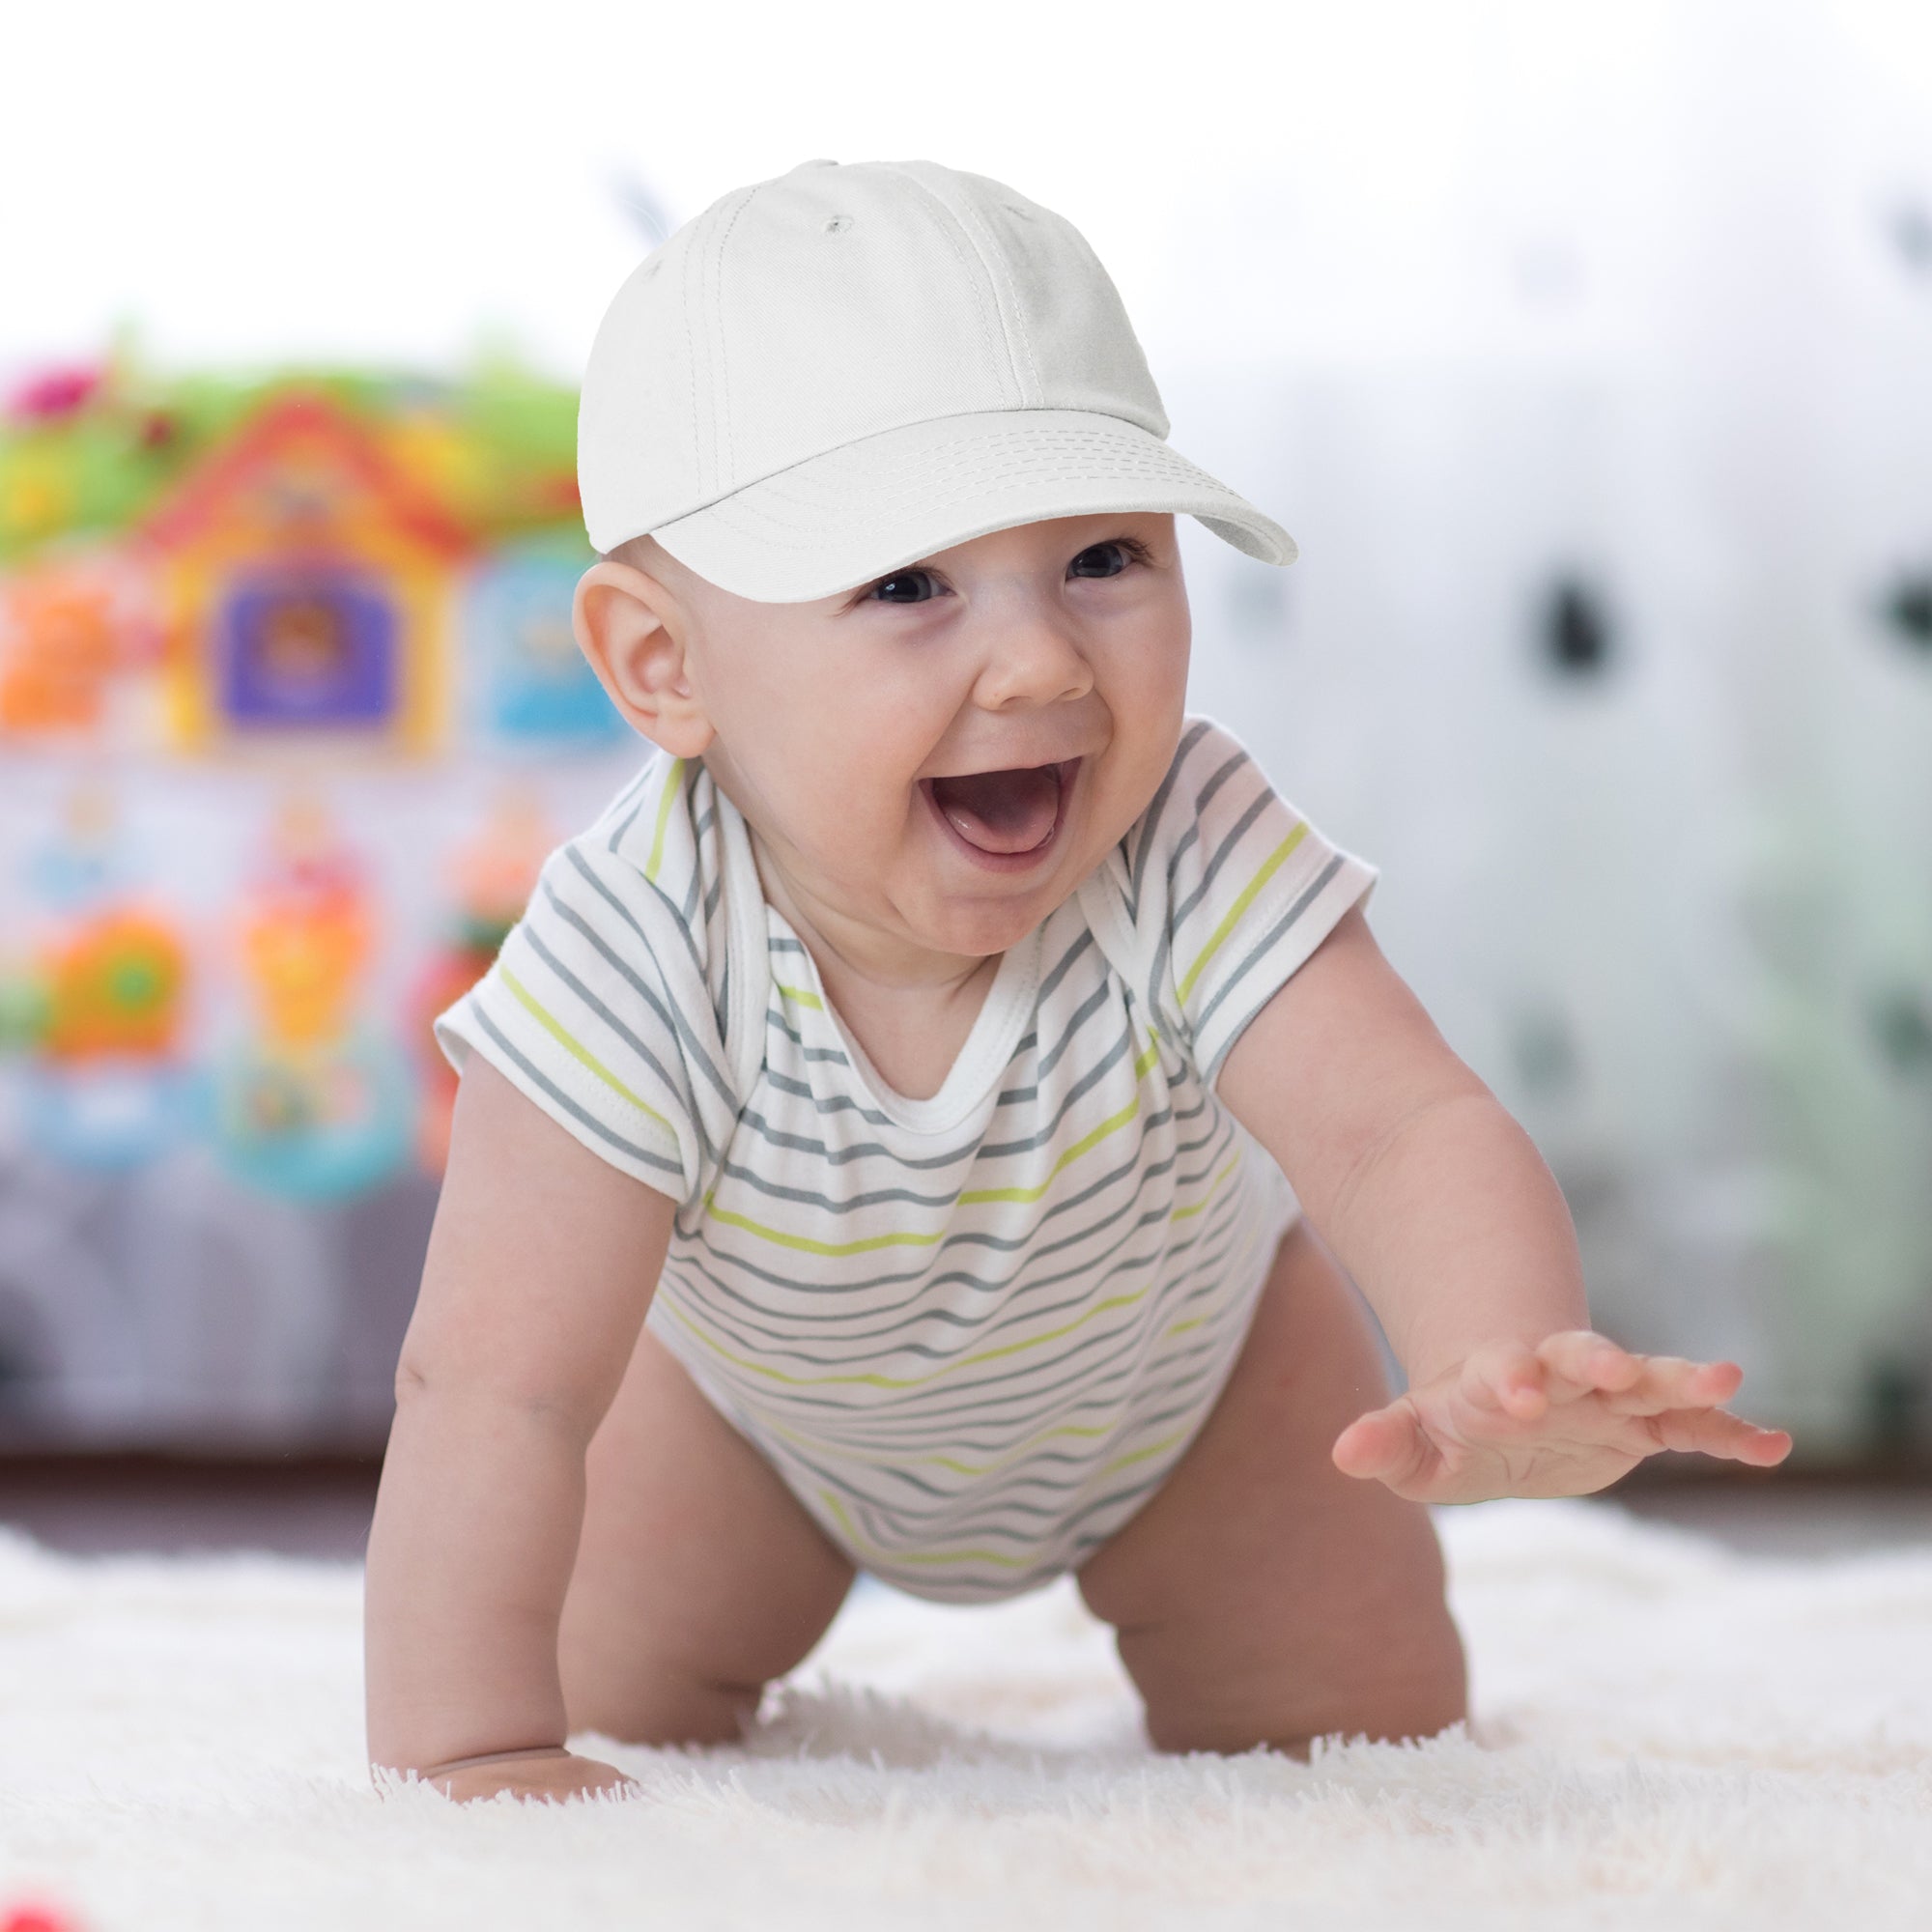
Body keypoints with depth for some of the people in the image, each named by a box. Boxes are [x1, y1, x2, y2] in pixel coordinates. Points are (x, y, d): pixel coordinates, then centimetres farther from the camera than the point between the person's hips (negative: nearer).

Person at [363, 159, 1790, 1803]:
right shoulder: (637, 961, -43)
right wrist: (470, 1755, -52)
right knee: (610, 1701, 3)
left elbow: (1410, 1134, -51)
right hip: (764, 1389, 0)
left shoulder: (1193, 862, -40)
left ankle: (1170, 1604, 38)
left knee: (1364, 1725, 3)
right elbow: (494, 1390, -44)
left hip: (1172, 1350, 1)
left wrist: (1504, 1380, -73)